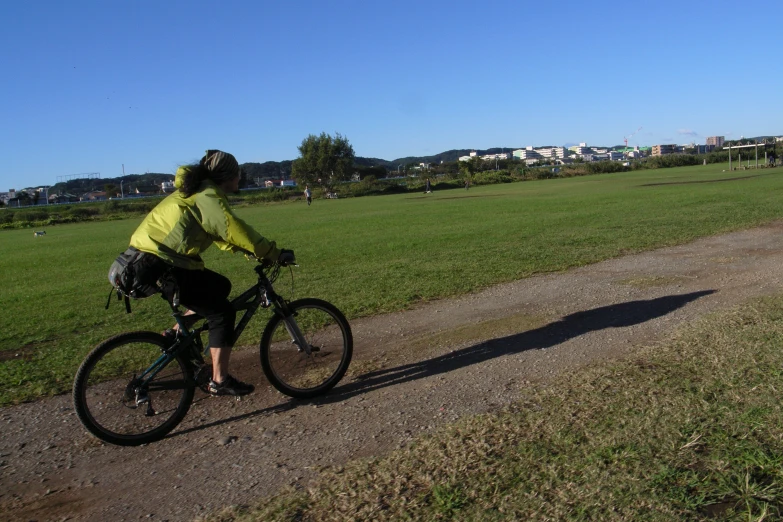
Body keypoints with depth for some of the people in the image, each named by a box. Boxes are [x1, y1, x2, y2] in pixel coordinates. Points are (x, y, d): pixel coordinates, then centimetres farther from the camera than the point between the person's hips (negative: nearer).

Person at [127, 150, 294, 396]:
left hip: (153, 257, 10)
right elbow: (237, 231, -20)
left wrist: (256, 253, 11)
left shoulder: (197, 191, 19)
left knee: (219, 287, 19)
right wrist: (275, 254, -13)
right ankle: (220, 381, 0)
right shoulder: (208, 197, -13)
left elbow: (224, 235, 18)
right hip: (159, 264, -10)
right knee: (222, 312, -6)